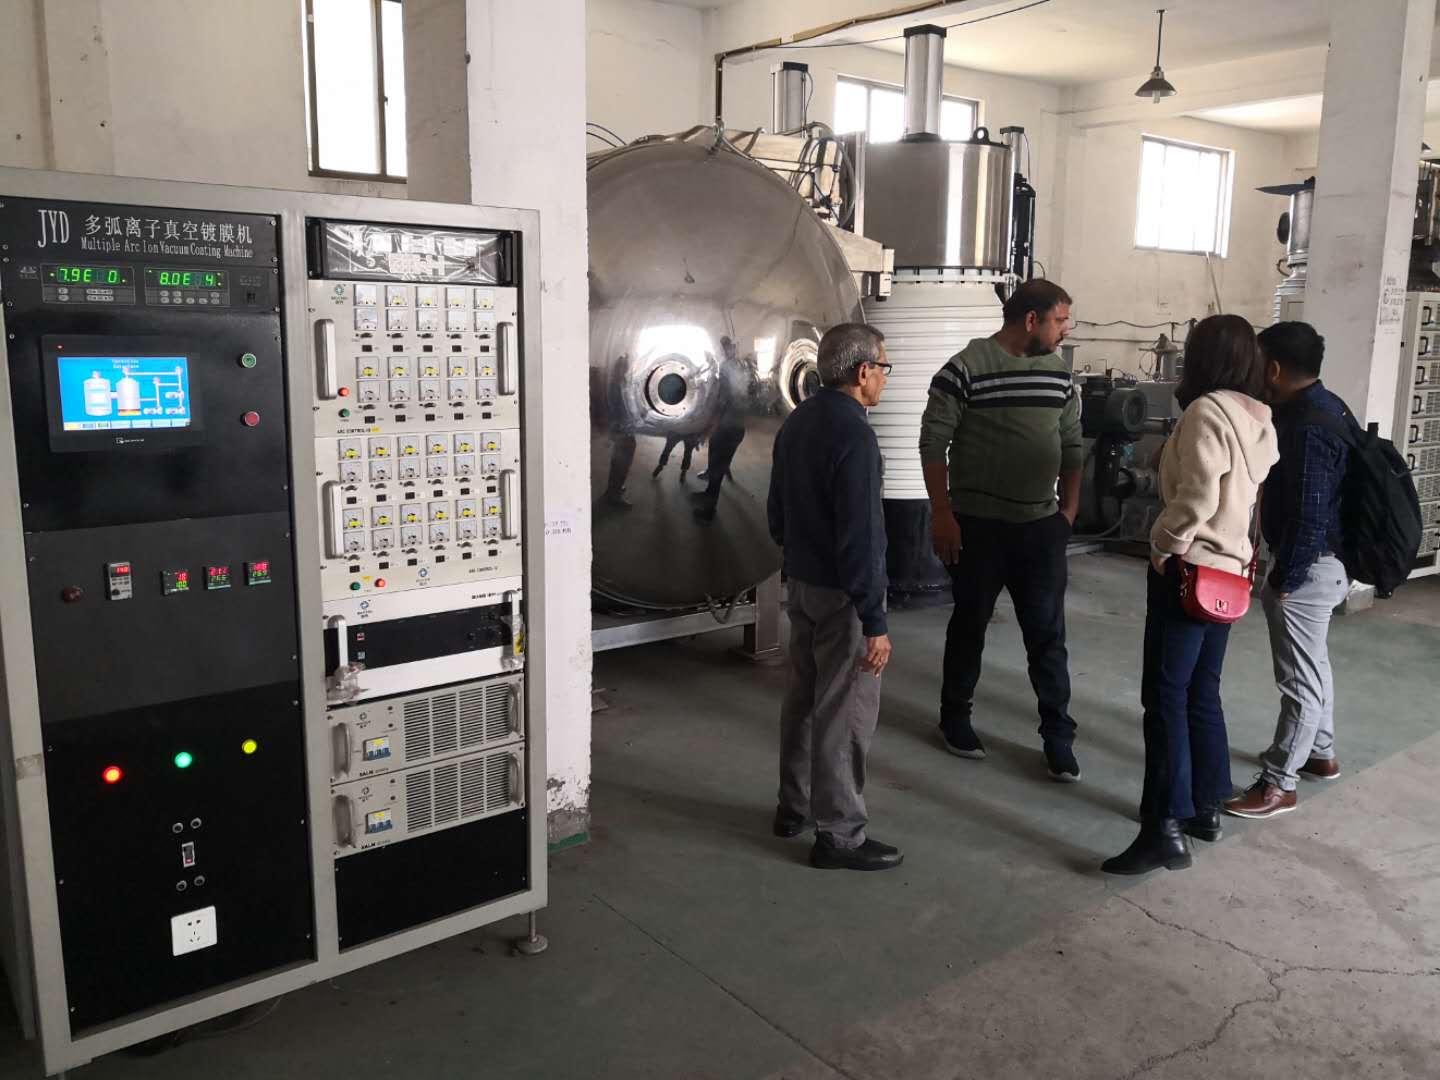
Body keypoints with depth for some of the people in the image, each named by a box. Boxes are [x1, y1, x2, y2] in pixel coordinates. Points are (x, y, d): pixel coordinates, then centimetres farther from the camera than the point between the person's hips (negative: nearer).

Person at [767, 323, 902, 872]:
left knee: (803, 698, 19)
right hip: (842, 595, -9)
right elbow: (860, 537, -24)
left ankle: (794, 806, 33)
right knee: (846, 714, 1)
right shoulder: (853, 435, -21)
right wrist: (875, 623, -21)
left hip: (801, 584, 9)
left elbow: (777, 511, 15)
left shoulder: (796, 423, 6)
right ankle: (838, 833, 11)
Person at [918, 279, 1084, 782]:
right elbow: (933, 444, -10)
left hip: (1042, 525, 4)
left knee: (1048, 634, 6)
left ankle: (1058, 734, 16)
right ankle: (955, 717, 28)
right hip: (978, 524, -4)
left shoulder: (1059, 373, 7)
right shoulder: (965, 368, -11)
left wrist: (1069, 508, 9)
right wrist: (942, 514, -14)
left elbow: (1071, 445, 15)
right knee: (970, 624, 10)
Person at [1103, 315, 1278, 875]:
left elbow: (1197, 496, -23)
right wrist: (1245, 553, 15)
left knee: (1166, 698, -6)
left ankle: (1166, 831, -4)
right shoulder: (1258, 419, 11)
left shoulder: (1206, 412, -15)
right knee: (1201, 693, 17)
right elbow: (1254, 494, 10)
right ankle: (1206, 809, 26)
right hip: (1229, 569, 9)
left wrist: (1165, 544, -11)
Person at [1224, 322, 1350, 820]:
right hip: (1321, 559, 10)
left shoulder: (1307, 427, -26)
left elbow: (1309, 516, -26)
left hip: (1307, 567, -10)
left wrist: (1285, 580, -19)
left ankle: (1278, 785, 10)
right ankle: (1320, 754, 40)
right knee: (1312, 663, 23)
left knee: (1300, 677, 0)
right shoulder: (1324, 407, 6)